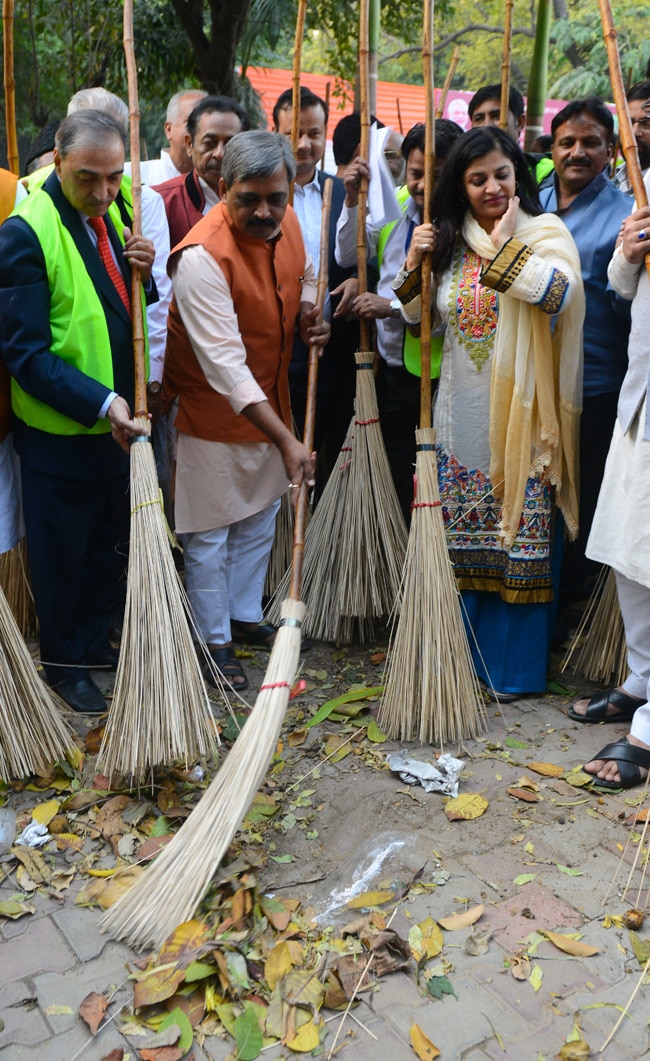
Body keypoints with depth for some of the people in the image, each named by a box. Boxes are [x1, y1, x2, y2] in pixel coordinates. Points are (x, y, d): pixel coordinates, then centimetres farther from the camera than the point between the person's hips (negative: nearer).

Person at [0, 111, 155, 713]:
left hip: (116, 422, 7)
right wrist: (99, 402, -30)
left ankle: (95, 644, 39)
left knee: (105, 545, 20)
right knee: (61, 555, 9)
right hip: (58, 431, -7)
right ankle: (64, 664, 28)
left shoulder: (109, 217, 5)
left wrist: (140, 273, -7)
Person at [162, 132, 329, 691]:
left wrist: (308, 314, -5)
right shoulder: (203, 256, -29)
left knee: (260, 518, 20)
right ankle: (215, 639, 24)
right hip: (212, 411, -7)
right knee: (211, 533, 6)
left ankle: (246, 615, 39)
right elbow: (225, 366, -34)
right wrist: (285, 439, -38)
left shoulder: (286, 222, -5)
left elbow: (304, 275, 18)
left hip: (270, 401, 8)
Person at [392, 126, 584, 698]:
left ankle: (516, 664, 15)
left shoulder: (545, 233, -4)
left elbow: (560, 291, -25)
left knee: (521, 533, 1)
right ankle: (466, 650, 28)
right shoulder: (450, 242, 10)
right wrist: (414, 262, 1)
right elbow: (417, 313, 18)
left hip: (521, 410, -5)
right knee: (464, 535, 12)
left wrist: (503, 245, -16)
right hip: (463, 412, 5)